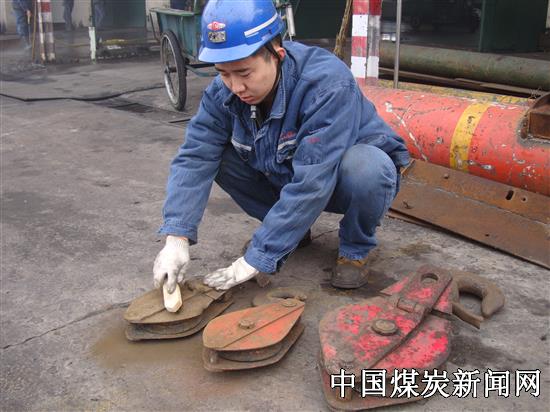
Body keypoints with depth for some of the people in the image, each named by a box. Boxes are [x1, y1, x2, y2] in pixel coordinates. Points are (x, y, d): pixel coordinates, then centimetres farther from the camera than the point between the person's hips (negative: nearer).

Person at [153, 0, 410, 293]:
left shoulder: (327, 85, -36)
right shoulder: (223, 92, -17)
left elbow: (311, 184, -40)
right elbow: (194, 158, -20)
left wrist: (257, 258, -38)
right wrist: (176, 238, -33)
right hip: (284, 177, 5)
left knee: (364, 168, -39)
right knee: (218, 156, -15)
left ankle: (355, 249, -7)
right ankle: (290, 229, 5)